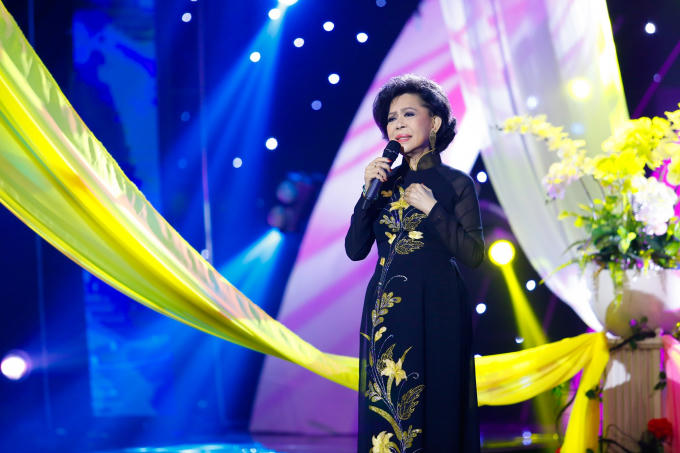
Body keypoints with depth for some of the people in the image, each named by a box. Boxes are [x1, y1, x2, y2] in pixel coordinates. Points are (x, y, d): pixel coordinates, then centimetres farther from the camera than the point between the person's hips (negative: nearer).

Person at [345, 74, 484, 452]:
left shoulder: (456, 183, 1)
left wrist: (431, 208, -12)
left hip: (436, 310, -3)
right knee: (385, 407, 2)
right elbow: (355, 250, 4)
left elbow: (473, 255, -7)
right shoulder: (385, 182, 11)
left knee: (436, 406, -1)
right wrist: (369, 192, -6)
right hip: (386, 309, 3)